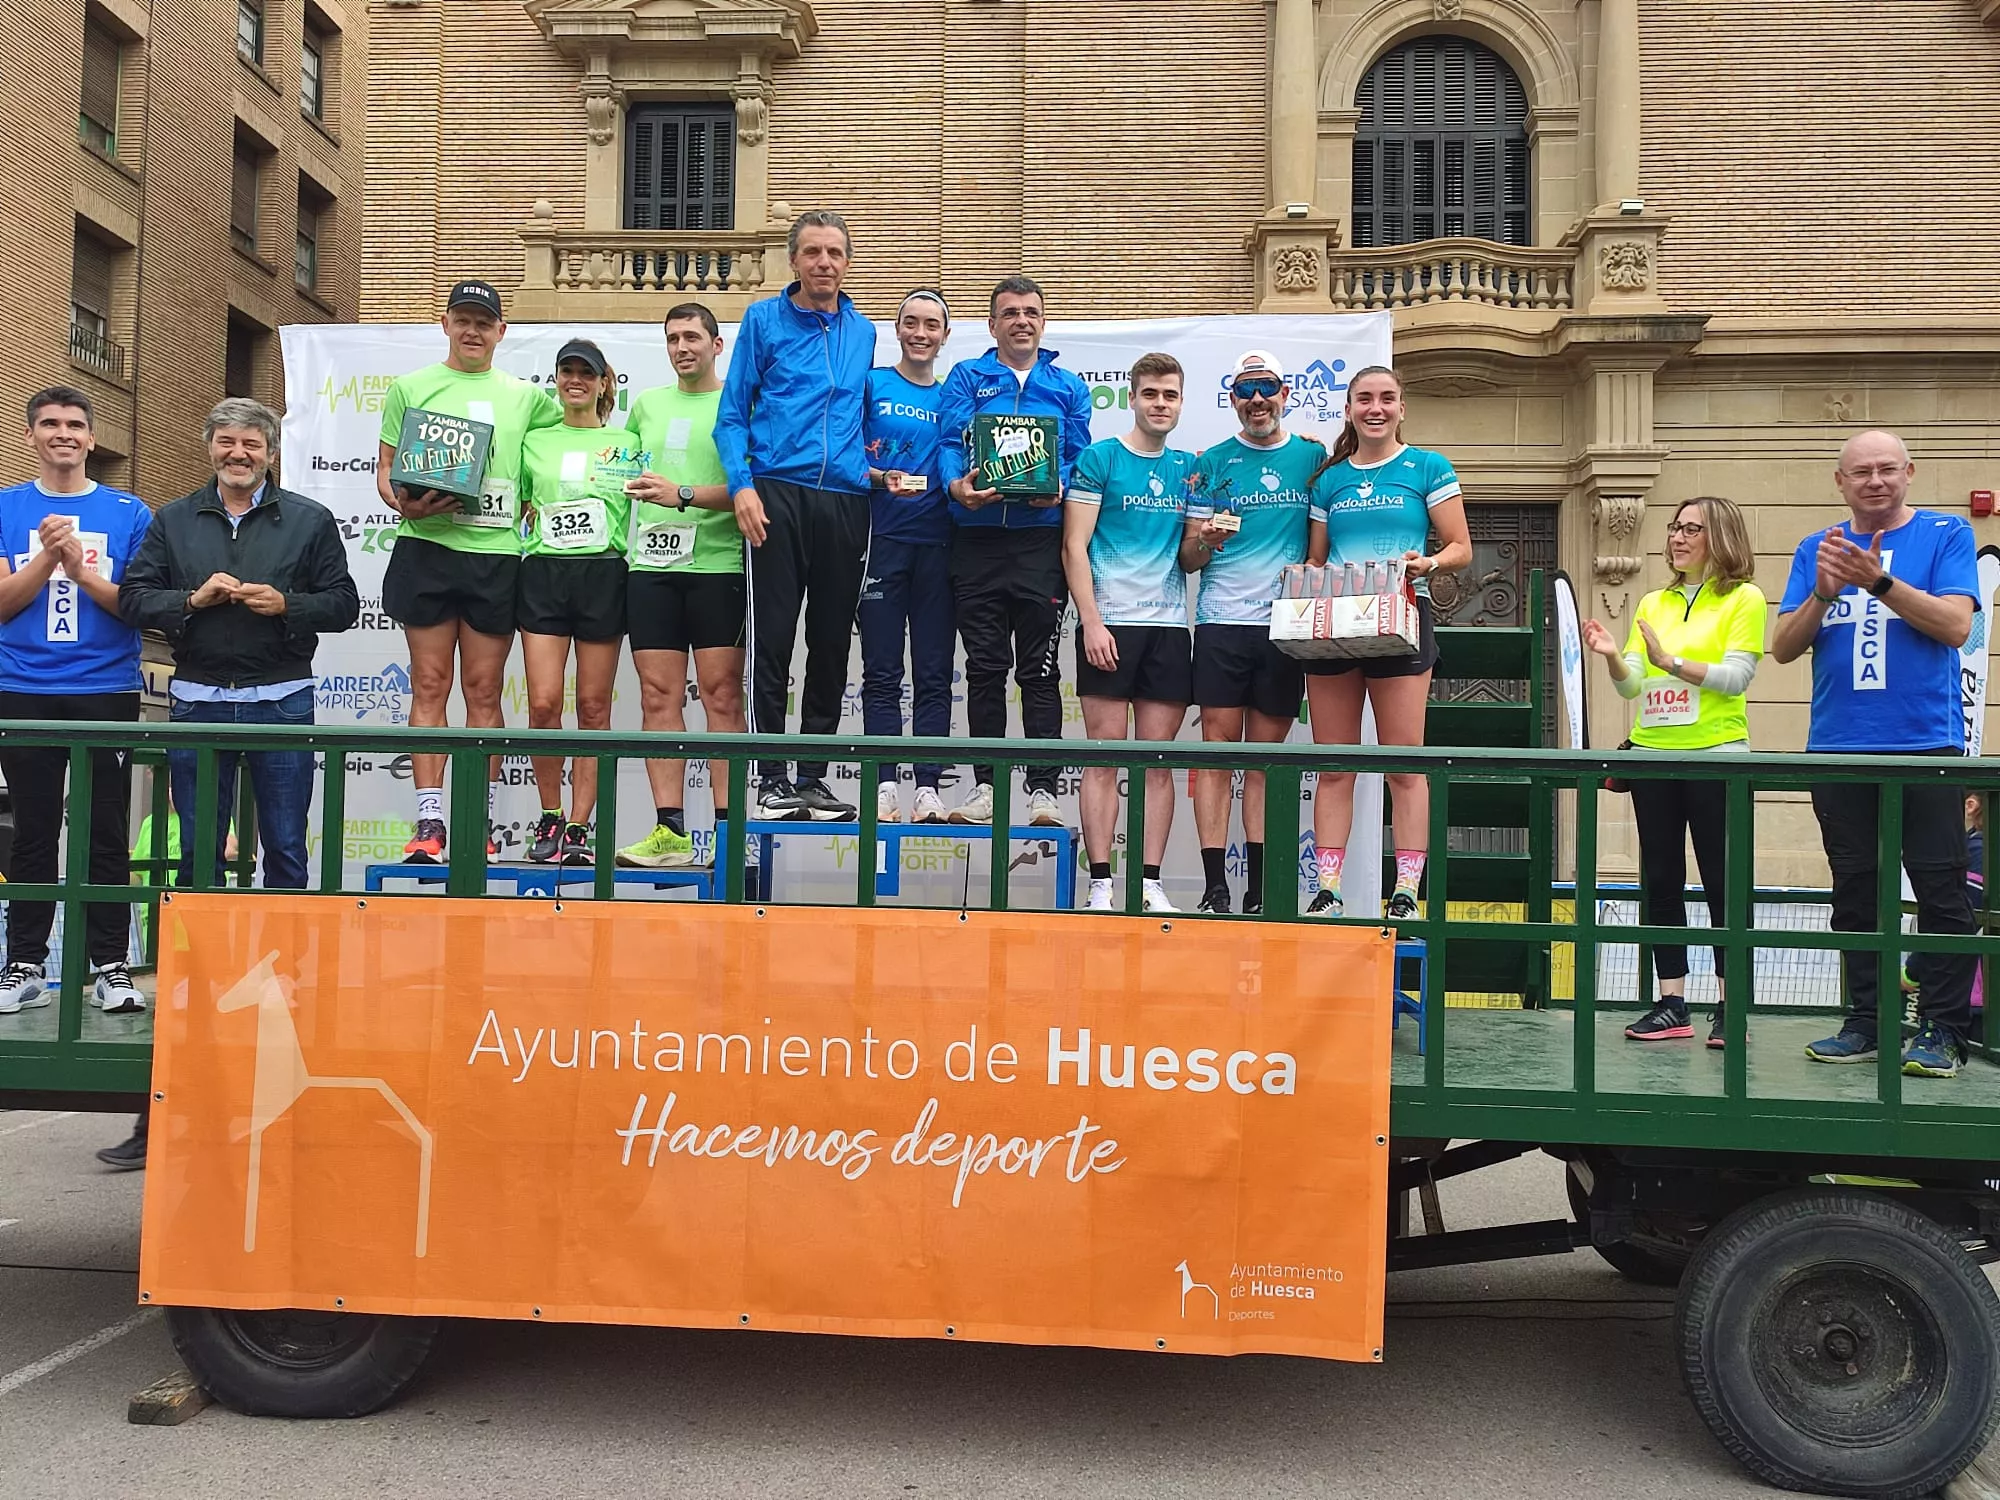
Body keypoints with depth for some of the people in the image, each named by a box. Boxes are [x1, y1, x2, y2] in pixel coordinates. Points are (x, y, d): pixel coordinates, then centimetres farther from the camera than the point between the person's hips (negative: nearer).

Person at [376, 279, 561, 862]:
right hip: (427, 549, -1)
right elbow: (385, 467, 10)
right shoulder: (410, 387, 12)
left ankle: (480, 823, 7)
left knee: (484, 691, 2)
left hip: (496, 553, 1)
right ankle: (428, 824, -1)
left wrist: (530, 515, 3)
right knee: (429, 686, -2)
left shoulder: (525, 396, 15)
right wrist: (403, 503, -11)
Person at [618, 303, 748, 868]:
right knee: (658, 695, 0)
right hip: (650, 564, 5)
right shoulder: (647, 403, 19)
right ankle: (670, 829, 1)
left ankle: (727, 828, -3)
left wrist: (683, 495, -18)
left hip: (718, 564, -4)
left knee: (722, 695, -5)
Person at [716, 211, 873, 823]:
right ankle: (772, 778, 4)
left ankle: (813, 776, 15)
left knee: (832, 645, 6)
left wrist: (873, 469, 9)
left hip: (845, 501, 4)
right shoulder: (763, 320, 6)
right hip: (779, 496, -3)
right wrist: (742, 485, -10)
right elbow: (732, 414, 2)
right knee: (772, 641, -4)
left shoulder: (863, 332, 16)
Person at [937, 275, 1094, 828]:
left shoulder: (1068, 387, 15)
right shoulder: (966, 378, 13)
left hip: (1041, 538, 0)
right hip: (977, 537, 0)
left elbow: (1078, 455, 9)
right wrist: (957, 484, -21)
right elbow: (950, 441, 0)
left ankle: (1043, 789, 2)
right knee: (985, 667, 5)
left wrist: (1058, 488, -13)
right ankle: (985, 785, 12)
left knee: (1040, 670, -1)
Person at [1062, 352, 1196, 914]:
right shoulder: (1100, 458, 2)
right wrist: (1091, 622, -13)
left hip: (1169, 625, 4)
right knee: (1105, 753, -3)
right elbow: (1075, 546, -4)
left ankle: (1150, 882, 7)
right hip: (1109, 622, -4)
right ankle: (1100, 883, 0)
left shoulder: (1189, 467, 14)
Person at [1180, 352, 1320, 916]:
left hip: (1287, 625, 1)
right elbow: (1188, 557, 6)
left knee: (1266, 752, 5)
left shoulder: (1313, 456, 10)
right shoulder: (1211, 463, 7)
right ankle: (1214, 884, -2)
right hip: (1222, 621, -1)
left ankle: (1259, 887, 9)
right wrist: (1205, 541, -16)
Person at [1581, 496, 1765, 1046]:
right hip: (1654, 754, 5)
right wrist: (1612, 656, -11)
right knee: (1660, 880, 6)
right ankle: (1671, 1004, 12)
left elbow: (1736, 676, -11)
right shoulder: (1653, 604, 15)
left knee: (1721, 882, -1)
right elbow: (1631, 685, 9)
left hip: (1716, 754, -5)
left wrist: (1672, 662, -20)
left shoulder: (1744, 599, 0)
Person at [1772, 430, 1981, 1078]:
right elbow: (1784, 647, 4)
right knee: (1855, 896, 9)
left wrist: (1880, 581, -21)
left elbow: (1956, 625, -11)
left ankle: (1942, 1031, 5)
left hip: (1926, 747, -3)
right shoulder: (1817, 550, 11)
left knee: (1942, 894, -2)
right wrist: (1824, 591, -12)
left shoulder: (1946, 534, 3)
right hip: (1839, 750, 3)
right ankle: (1866, 1024, 18)